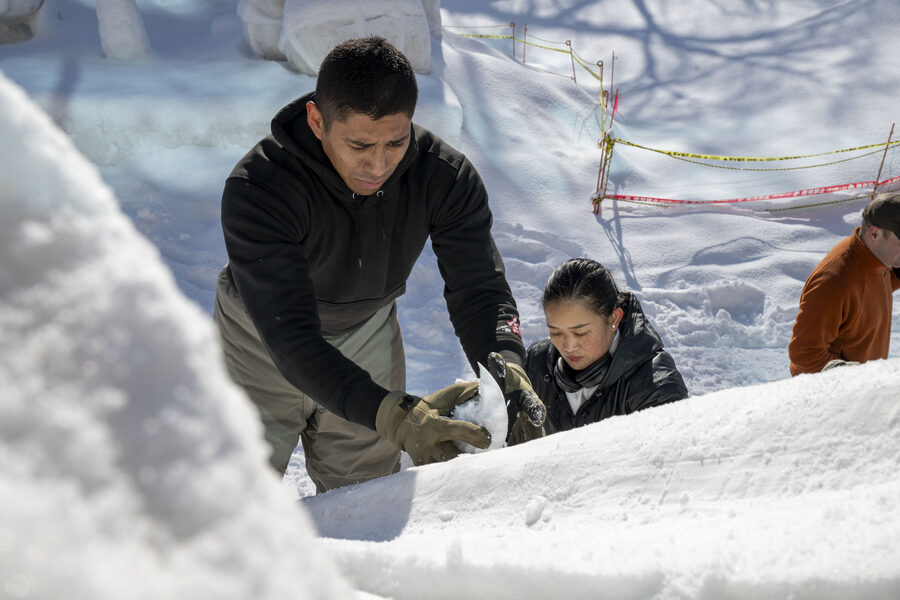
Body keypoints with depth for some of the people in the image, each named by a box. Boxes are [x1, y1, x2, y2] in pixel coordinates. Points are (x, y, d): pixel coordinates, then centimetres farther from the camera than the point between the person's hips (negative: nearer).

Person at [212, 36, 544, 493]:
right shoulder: (256, 189, -37)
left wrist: (504, 362, -45)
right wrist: (394, 415, -56)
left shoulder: (446, 177, -26)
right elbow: (290, 336, -43)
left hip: (368, 333, 3)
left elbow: (478, 286, -22)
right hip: (261, 343, -3)